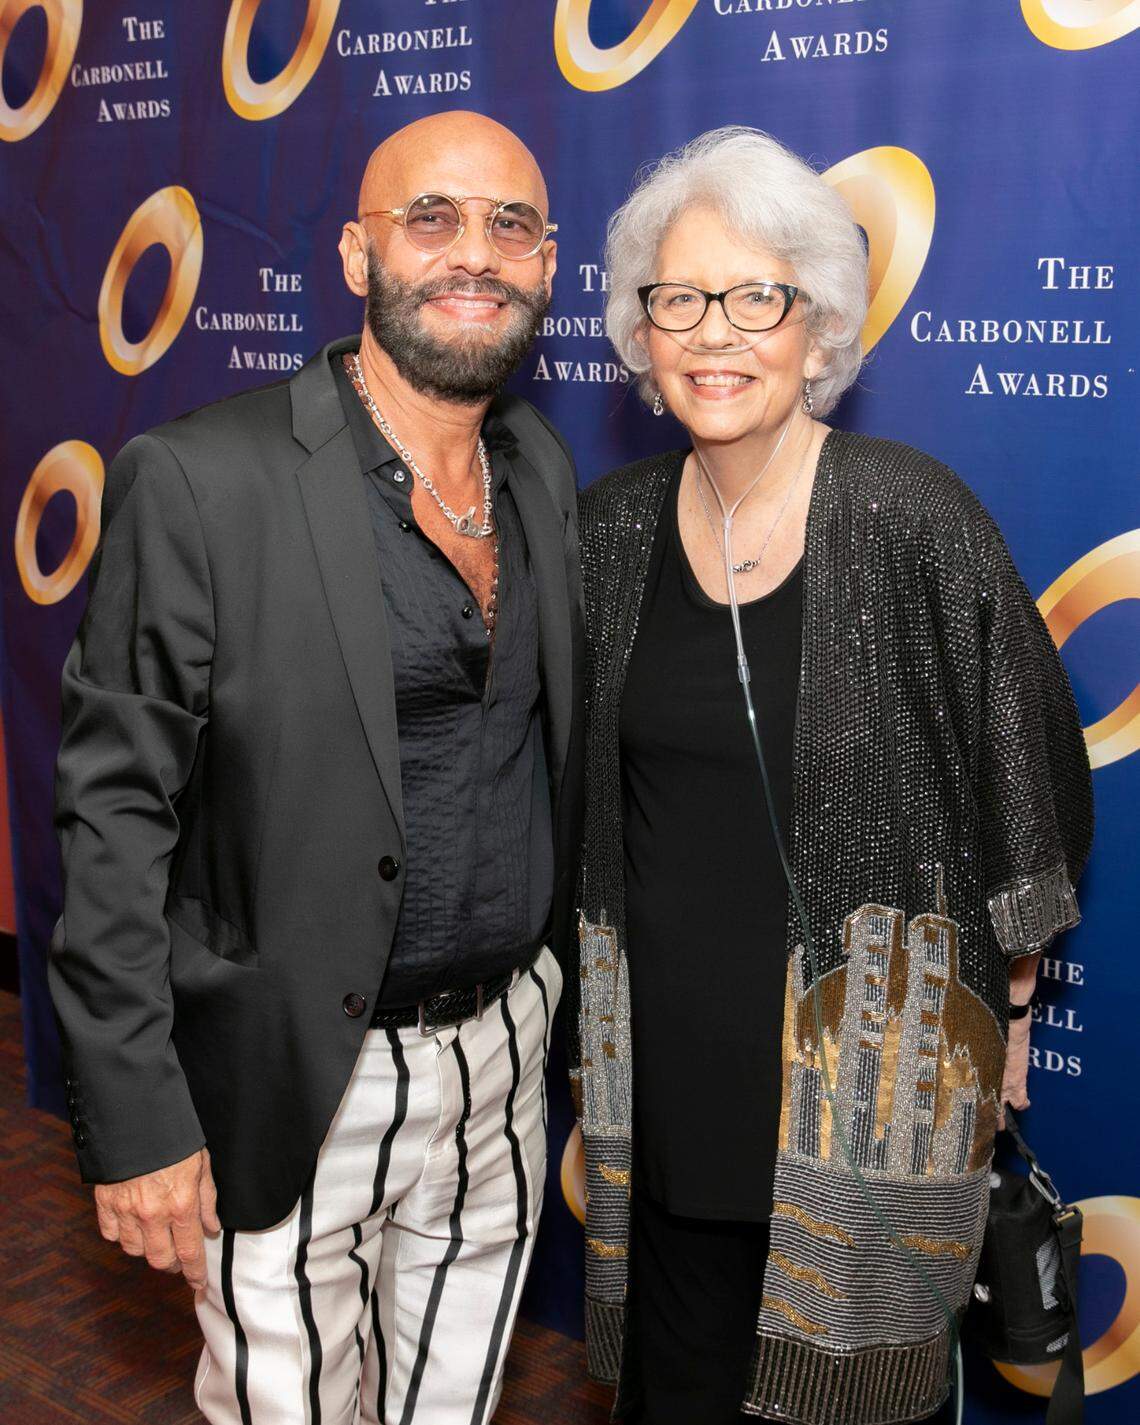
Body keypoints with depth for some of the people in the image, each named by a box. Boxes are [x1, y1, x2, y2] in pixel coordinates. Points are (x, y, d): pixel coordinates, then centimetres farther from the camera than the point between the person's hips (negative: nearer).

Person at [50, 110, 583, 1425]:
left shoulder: (542, 466, 4)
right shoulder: (200, 482, -17)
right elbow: (117, 816, -15)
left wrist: (563, 983, 13)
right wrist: (136, 1119, -15)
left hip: (508, 1041, 6)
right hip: (303, 1080, -5)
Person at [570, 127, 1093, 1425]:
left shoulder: (912, 517, -15)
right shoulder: (613, 526, -1)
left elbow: (1023, 776, -6)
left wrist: (1001, 1010, 0)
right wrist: (592, 1003, 15)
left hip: (865, 1054, -3)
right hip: (666, 1043, 4)